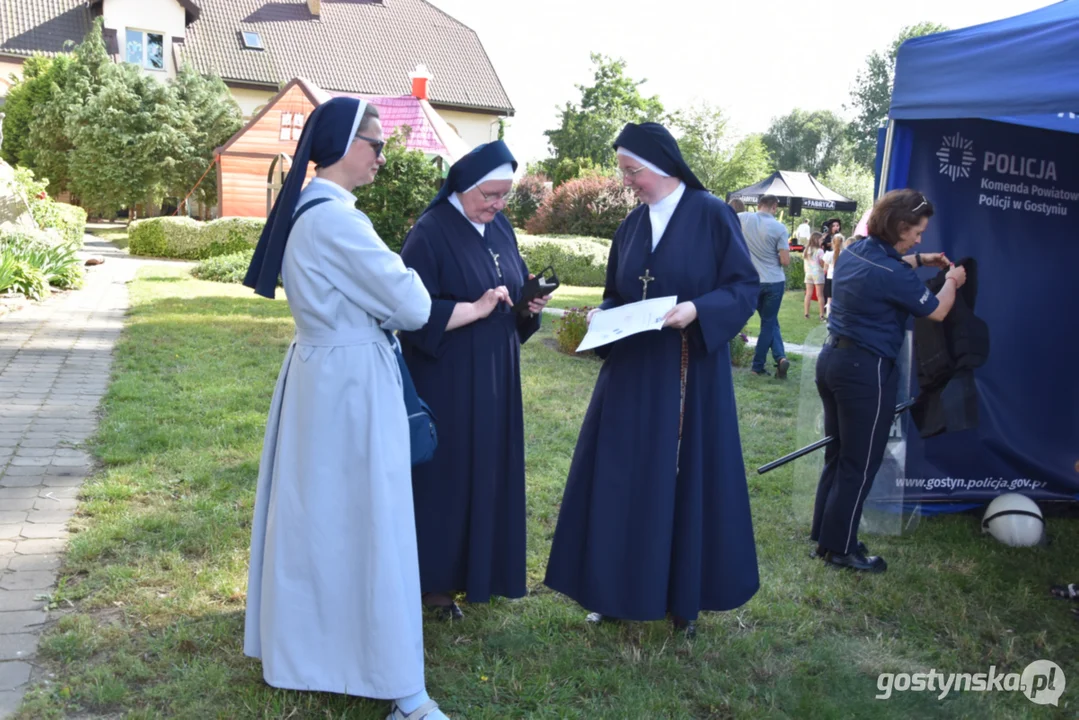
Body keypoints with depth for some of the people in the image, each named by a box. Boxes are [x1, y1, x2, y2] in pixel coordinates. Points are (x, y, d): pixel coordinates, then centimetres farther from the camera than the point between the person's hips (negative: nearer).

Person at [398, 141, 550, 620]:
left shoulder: (500, 228, 9)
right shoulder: (431, 232, -13)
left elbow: (516, 294, 17)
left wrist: (531, 305, -5)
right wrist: (477, 308, -23)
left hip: (495, 377, 7)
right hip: (445, 380, -7)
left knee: (488, 470, 13)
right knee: (444, 474, 2)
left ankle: (479, 566, 29)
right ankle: (434, 580, 16)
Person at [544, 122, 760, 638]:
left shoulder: (712, 215, -7)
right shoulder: (632, 224, 9)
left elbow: (744, 287, -8)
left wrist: (697, 310, -23)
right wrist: (602, 317, -5)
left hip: (691, 373, -5)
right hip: (632, 371, 5)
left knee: (686, 476, 4)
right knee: (623, 477, 7)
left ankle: (684, 595, 21)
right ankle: (620, 588, 22)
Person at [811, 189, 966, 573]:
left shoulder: (853, 252, 5)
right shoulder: (894, 275, -20)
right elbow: (937, 312, -4)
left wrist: (919, 261, 25)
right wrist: (952, 282, 14)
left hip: (833, 358, 9)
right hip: (866, 370, -9)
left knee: (837, 455, 18)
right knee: (860, 464, 4)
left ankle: (825, 535, 27)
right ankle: (839, 548, 14)